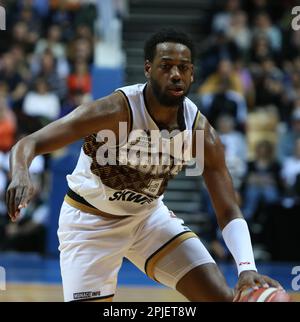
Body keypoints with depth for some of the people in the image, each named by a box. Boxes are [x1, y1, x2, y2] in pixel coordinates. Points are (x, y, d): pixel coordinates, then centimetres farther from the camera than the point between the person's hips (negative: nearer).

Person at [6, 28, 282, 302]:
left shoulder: (200, 132, -17)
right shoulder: (115, 111, -30)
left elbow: (229, 213, -15)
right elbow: (28, 145, -33)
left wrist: (246, 267, -33)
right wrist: (20, 175, -58)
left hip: (149, 215, 4)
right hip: (89, 220, -4)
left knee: (222, 297, -8)